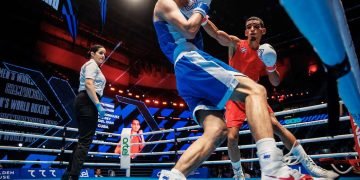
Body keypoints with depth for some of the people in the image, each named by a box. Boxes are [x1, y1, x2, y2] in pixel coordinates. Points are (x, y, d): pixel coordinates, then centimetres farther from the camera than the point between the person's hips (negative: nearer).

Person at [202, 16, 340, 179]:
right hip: (234, 97, -2)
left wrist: (270, 67, -15)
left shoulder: (265, 54, 4)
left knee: (276, 125, -11)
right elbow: (216, 33, -22)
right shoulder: (236, 44, -5)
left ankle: (310, 166, 0)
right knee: (232, 137, -13)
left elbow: (276, 83, 4)